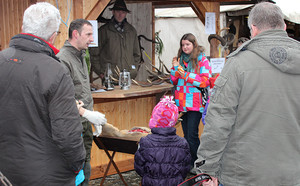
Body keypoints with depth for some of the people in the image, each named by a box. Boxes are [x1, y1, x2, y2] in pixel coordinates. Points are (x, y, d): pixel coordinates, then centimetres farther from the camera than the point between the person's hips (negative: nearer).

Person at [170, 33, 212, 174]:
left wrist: (186, 75, -14)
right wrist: (175, 69, -3)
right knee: (186, 135, 10)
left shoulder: (202, 60, -2)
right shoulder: (180, 59, 14)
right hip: (182, 103, 5)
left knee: (192, 136, -9)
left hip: (195, 104, -5)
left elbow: (206, 81, -11)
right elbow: (174, 81, 14)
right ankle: (188, 163, 20)